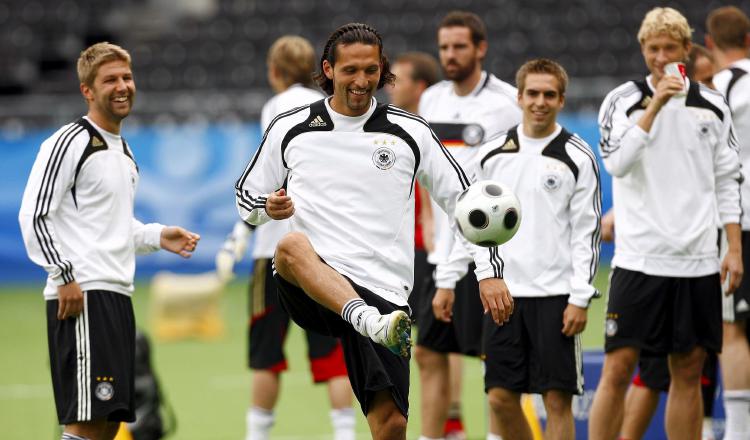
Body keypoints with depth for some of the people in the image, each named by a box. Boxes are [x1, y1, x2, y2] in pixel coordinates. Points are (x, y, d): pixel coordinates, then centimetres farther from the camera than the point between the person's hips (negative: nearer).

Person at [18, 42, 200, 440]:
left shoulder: (123, 151, 21)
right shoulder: (70, 142, -7)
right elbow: (33, 216, -13)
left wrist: (157, 236, 14)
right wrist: (64, 277, -19)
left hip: (118, 294, 9)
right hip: (81, 296, -9)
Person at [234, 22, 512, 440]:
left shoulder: (410, 132, 9)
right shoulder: (289, 130, 11)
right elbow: (247, 199, 20)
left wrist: (490, 272, 1)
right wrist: (269, 208, -4)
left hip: (382, 293, 1)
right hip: (308, 290, -1)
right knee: (292, 245, -38)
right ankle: (371, 323, -60)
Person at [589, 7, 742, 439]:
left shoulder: (713, 106, 8)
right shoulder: (623, 100, -1)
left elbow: (727, 181, 12)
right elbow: (616, 163, -17)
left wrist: (735, 250, 6)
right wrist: (656, 104, -20)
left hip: (697, 260, 3)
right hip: (639, 258, -3)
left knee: (688, 372, 7)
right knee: (618, 368, -7)